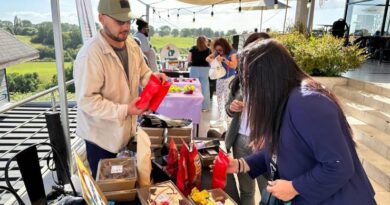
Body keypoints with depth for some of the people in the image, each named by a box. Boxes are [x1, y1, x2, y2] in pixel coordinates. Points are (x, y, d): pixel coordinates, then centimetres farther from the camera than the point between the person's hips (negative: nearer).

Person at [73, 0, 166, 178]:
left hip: (125, 129, 7)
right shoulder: (90, 55, -27)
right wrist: (125, 110, -30)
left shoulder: (132, 45, -2)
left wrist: (154, 78, -13)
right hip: (101, 133, -6)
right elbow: (86, 100, -26)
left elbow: (142, 73, 10)